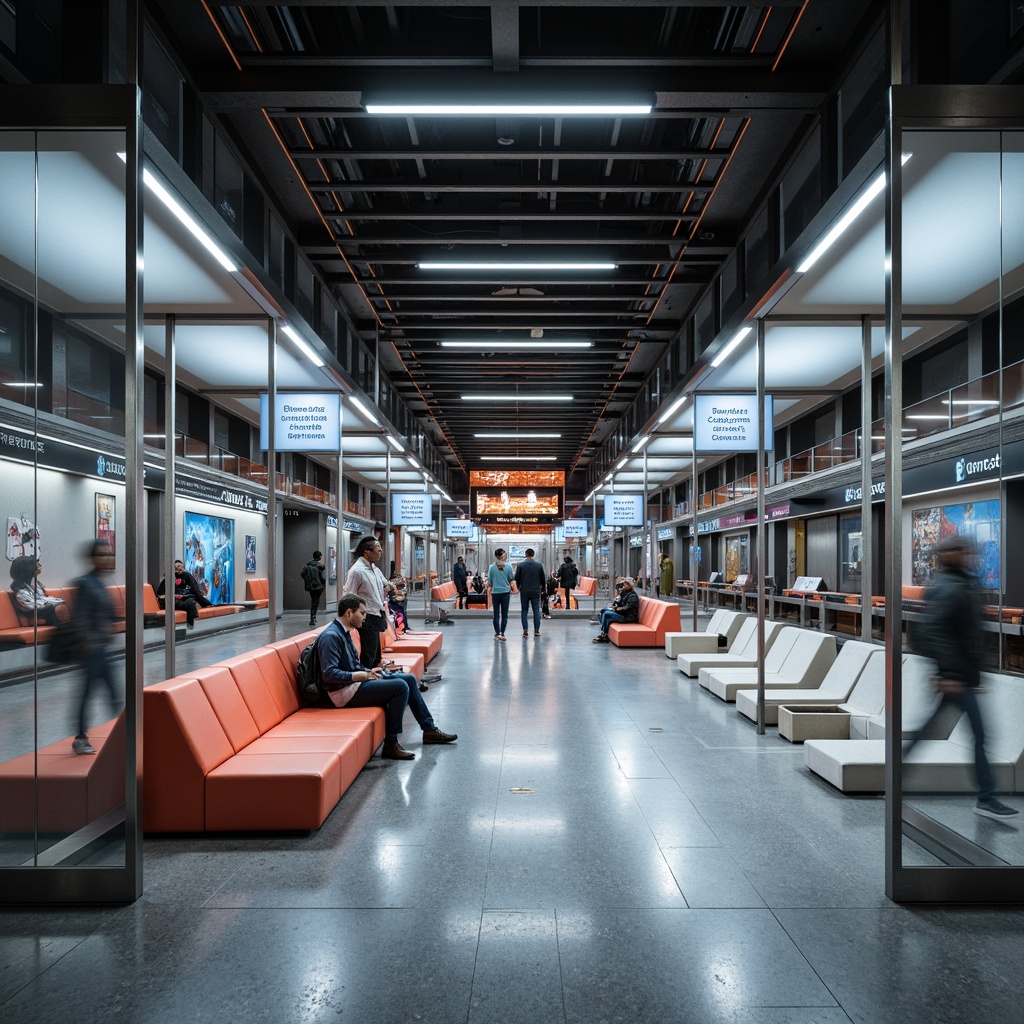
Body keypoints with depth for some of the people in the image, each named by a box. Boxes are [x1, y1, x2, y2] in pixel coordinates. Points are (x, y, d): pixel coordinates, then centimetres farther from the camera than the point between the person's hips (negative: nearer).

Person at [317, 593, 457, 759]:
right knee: (400, 686, -22)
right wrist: (362, 675, -21)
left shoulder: (343, 632, 12)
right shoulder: (331, 636, -19)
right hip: (344, 691, -10)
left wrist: (368, 672, 2)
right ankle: (391, 744, -14)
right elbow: (329, 674, -26)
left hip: (355, 681, 10)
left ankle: (429, 729, 15)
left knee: (409, 678, 6)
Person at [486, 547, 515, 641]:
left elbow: (489, 581, 1)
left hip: (495, 592, 0)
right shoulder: (508, 566, -5)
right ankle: (502, 634, 6)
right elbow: (511, 579, 4)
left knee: (496, 614, 7)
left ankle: (497, 634, 6)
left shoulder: (492, 567, -6)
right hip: (506, 592, 0)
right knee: (504, 614, 6)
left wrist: (490, 588, 19)